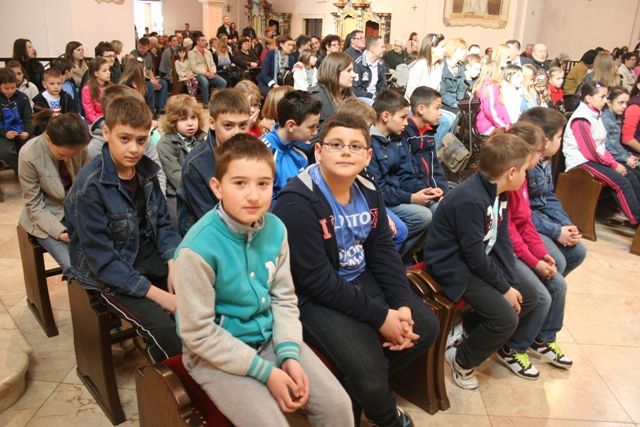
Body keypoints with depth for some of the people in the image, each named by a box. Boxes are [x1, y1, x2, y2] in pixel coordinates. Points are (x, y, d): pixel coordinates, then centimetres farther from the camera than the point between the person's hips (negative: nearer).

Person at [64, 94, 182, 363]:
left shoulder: (146, 170, -3)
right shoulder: (89, 186, -21)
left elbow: (163, 223, 6)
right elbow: (103, 260, -22)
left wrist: (173, 265, -11)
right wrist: (157, 295, -24)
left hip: (149, 256, 6)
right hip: (107, 275, -6)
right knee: (166, 328, -24)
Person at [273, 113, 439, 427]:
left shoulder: (368, 192, 2)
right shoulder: (297, 203, -24)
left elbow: (384, 252, 5)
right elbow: (318, 281, -25)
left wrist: (402, 304, -10)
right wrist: (380, 317, -22)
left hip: (362, 280, 8)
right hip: (313, 296, -8)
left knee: (426, 327, 5)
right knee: (368, 370, -22)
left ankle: (352, 390, 17)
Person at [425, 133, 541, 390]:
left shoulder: (499, 194, 3)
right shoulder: (470, 200, -28)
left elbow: (502, 242, 1)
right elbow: (475, 256, -24)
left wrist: (512, 283, -7)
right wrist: (504, 288, -14)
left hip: (480, 262, 10)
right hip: (453, 267, -10)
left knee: (529, 297, 10)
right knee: (506, 318, -20)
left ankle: (470, 325, 20)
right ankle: (462, 360, 4)